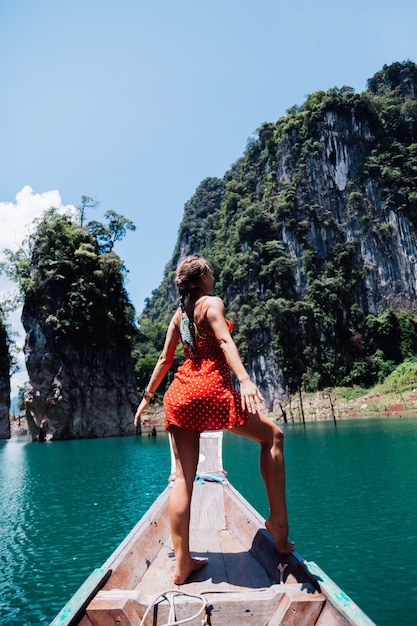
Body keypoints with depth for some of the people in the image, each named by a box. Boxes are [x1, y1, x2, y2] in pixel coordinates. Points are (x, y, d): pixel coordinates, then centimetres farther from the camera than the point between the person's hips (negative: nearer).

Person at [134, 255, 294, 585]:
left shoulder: (179, 314, 18)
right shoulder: (212, 303, -1)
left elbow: (164, 359, 19)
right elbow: (225, 341, -18)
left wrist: (147, 396, 26)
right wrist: (245, 380, -29)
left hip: (180, 393, 7)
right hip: (210, 388, -7)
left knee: (183, 477, 6)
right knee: (273, 435, 7)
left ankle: (182, 563, 11)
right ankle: (278, 523, 5)